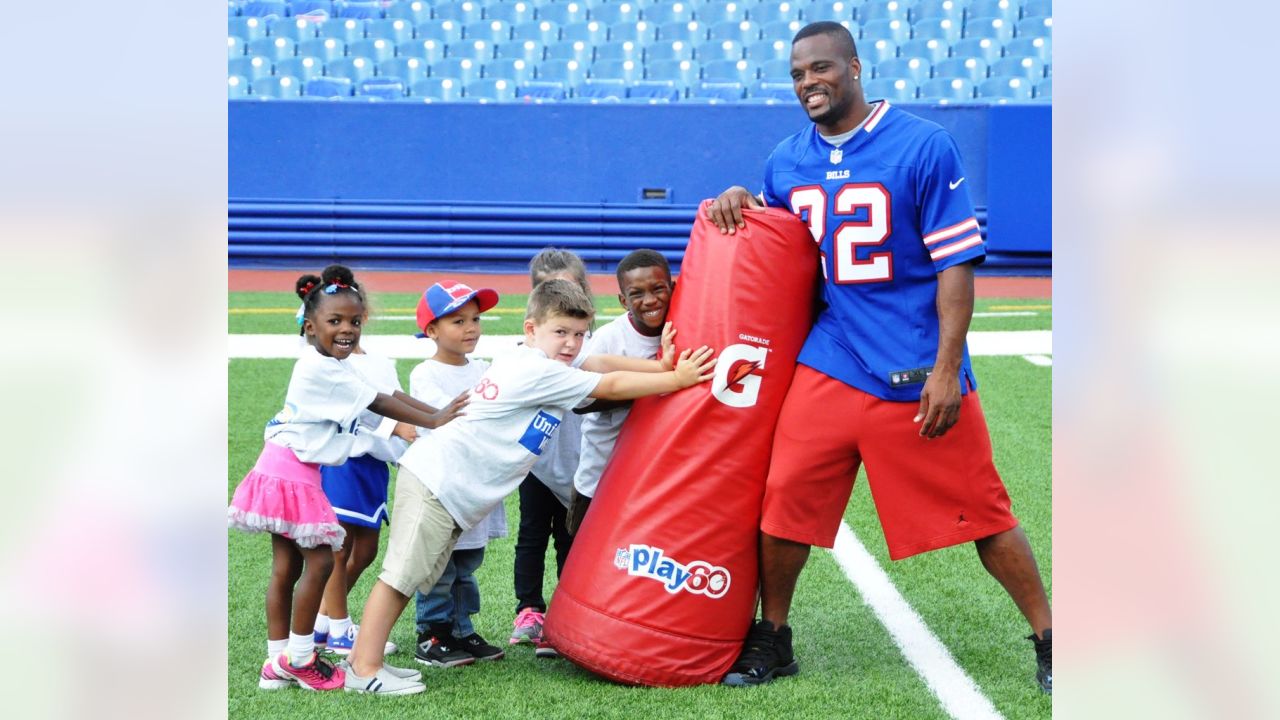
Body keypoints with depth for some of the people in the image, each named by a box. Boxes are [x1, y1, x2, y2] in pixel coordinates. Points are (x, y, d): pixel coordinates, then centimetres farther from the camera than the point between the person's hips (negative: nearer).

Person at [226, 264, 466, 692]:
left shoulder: (334, 367, 14)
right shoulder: (320, 369, -17)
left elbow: (388, 397, 8)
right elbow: (380, 405, -17)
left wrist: (441, 414, 0)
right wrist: (433, 421, -14)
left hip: (292, 472, 10)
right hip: (291, 470, -10)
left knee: (286, 567, 11)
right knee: (319, 560, -7)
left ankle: (278, 663, 16)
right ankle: (299, 657, 4)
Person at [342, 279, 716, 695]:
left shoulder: (532, 364, 14)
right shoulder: (541, 372, -14)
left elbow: (600, 364, 14)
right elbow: (611, 387, -11)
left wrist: (660, 365, 6)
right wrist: (676, 379, -7)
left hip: (446, 487, 10)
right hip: (439, 480, -10)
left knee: (409, 577, 12)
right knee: (401, 574, -10)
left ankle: (365, 658, 15)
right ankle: (364, 670, -9)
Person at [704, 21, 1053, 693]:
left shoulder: (924, 146, -6)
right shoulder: (787, 161, 9)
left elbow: (956, 264, -8)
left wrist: (946, 369, -14)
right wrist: (738, 202, 4)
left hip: (917, 376, -4)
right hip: (826, 367, 4)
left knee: (980, 513, 1)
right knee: (781, 501, -2)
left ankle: (1048, 640, 17)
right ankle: (770, 640, 18)